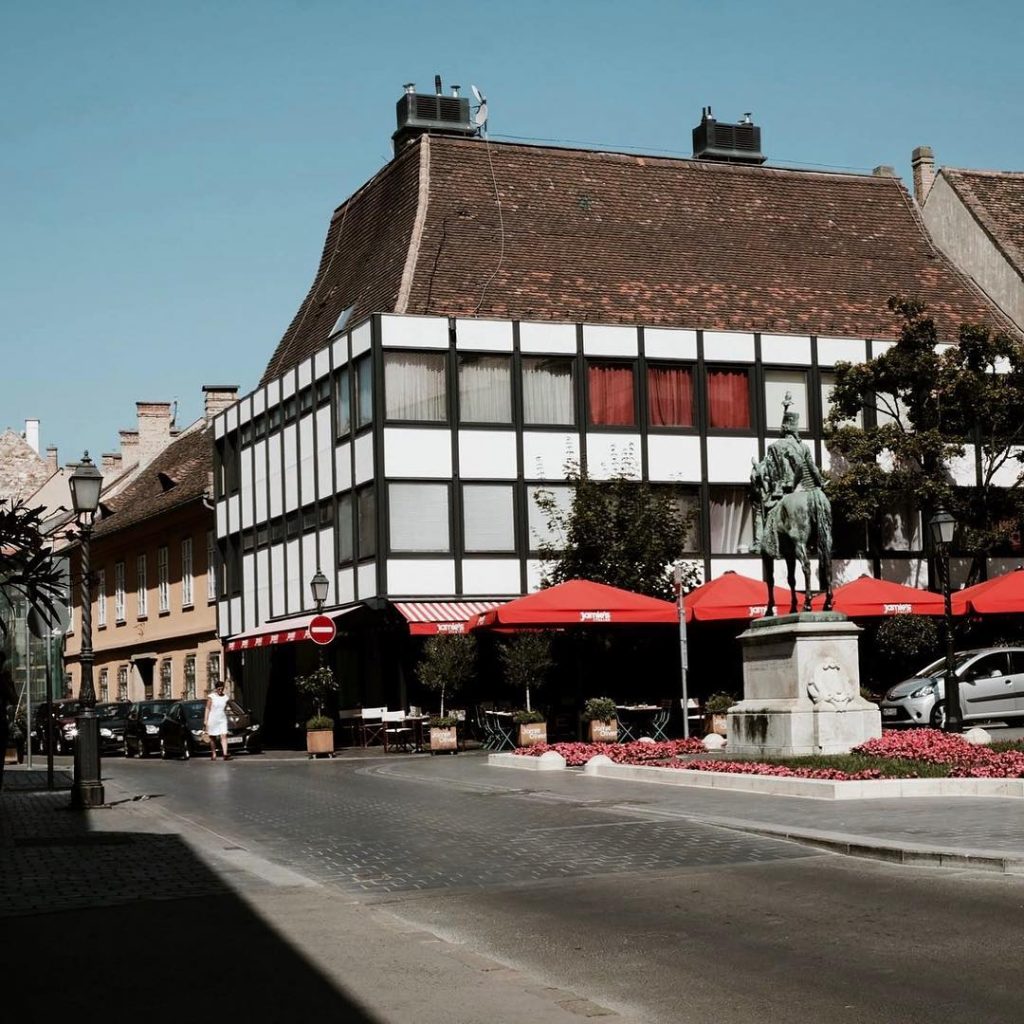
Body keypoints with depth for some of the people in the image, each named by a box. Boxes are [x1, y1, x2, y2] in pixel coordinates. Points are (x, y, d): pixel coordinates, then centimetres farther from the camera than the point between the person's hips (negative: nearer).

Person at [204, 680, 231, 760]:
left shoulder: (225, 697, 6)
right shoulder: (211, 697, -4)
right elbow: (207, 709, -3)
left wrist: (226, 719, 16)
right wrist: (205, 720, -7)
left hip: (222, 719, 2)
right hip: (212, 719, -2)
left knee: (224, 736, -11)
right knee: (213, 738, 6)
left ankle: (225, 754, -19)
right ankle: (213, 755, 14)